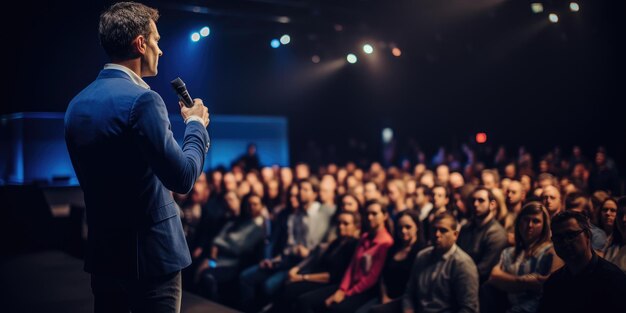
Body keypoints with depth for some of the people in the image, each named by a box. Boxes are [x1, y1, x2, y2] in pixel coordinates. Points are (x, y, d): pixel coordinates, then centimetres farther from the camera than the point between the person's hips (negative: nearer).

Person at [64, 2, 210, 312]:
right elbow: (182, 177, -17)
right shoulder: (142, 100, -18)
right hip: (150, 255, -8)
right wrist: (196, 125, -3)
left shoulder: (77, 104, 7)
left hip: (102, 254, 8)